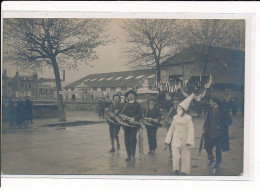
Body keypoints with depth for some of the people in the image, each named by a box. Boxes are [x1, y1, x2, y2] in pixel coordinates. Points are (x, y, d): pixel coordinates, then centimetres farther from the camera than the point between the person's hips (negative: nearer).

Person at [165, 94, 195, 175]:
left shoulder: (188, 119, -7)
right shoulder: (175, 118, 4)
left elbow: (190, 131, -9)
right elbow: (171, 129, 11)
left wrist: (189, 142, -17)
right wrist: (167, 141, 12)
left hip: (185, 141, -2)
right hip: (176, 141, 2)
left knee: (185, 157, 6)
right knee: (175, 156, -10)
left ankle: (184, 172, 19)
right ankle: (176, 170, 3)